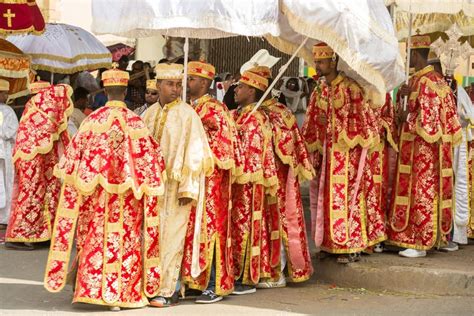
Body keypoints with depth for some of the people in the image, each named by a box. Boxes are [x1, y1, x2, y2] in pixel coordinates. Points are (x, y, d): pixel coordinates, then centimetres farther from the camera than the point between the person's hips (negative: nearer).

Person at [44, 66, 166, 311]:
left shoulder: (93, 120, -5)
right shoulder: (134, 122, -7)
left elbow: (75, 155, 0)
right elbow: (147, 161, -4)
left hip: (95, 196, 1)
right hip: (126, 197, -1)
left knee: (95, 239, 11)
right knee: (124, 241, 7)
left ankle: (91, 289, 16)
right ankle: (122, 292, 11)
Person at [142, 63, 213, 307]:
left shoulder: (187, 115, -7)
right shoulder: (149, 114, 9)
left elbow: (193, 153, -10)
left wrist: (187, 189, -14)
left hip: (175, 186, -5)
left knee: (171, 239, -2)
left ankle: (167, 291, 4)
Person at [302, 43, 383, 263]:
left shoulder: (350, 88, -11)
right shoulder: (319, 91, 11)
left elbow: (360, 121, -12)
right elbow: (312, 124, 15)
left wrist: (331, 123, -17)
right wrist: (310, 148, 9)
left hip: (347, 154, -7)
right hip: (326, 154, 7)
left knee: (347, 197, -4)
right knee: (328, 197, 8)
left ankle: (351, 247, 5)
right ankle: (332, 243, 17)